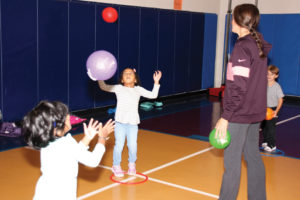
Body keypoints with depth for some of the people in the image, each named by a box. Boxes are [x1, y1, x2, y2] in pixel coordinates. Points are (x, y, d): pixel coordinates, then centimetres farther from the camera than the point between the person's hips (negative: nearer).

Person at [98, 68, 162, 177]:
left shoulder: (138, 90, 10)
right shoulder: (118, 88, 5)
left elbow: (153, 95, 7)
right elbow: (104, 87, 5)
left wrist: (156, 82, -1)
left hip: (133, 123, 1)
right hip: (120, 122, -1)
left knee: (132, 145, 1)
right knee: (119, 145, 0)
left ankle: (131, 164, 28)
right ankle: (116, 166, 21)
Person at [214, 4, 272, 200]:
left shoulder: (242, 47, -17)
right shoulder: (260, 45, 8)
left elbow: (238, 88, -21)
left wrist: (225, 117, -19)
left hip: (240, 114, -9)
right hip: (255, 112, 9)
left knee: (232, 161, -1)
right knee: (253, 156, 16)